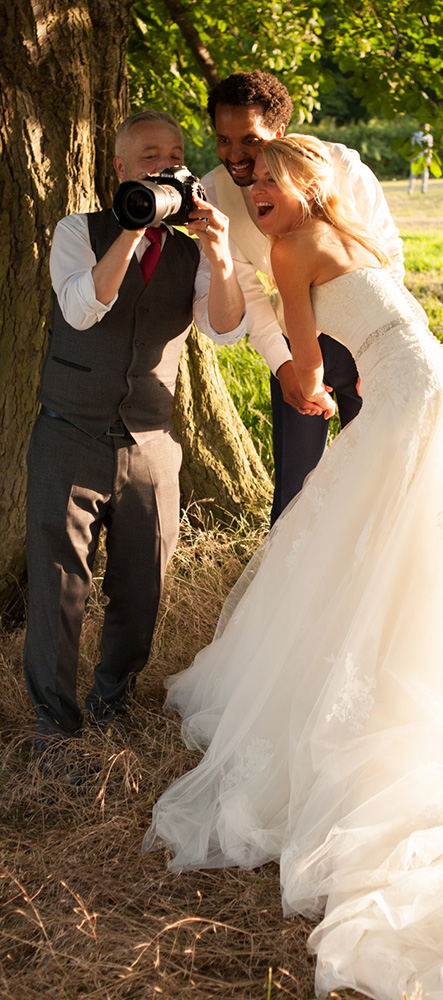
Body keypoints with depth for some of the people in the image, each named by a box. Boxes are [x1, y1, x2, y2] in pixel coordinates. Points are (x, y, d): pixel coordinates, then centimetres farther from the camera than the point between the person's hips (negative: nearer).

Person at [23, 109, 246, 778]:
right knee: (58, 587, 0)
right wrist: (132, 228, -28)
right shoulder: (81, 232, -1)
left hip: (150, 447, 3)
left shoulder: (190, 254, 5)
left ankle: (110, 701, 34)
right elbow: (82, 308, -20)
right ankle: (55, 717, 16)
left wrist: (217, 254, -29)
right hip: (70, 440, -3)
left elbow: (226, 329, -12)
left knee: (139, 591, 11)